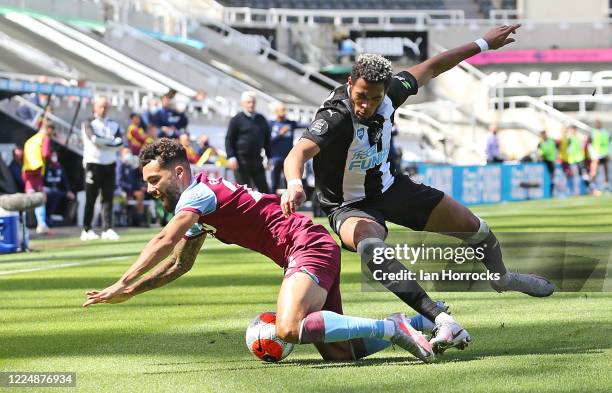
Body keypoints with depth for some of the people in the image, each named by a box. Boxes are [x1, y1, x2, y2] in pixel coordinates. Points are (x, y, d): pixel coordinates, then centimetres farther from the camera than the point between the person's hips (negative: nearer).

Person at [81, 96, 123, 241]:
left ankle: (107, 229, -4)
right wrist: (111, 141, -7)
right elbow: (94, 139, -16)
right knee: (91, 199, -2)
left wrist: (103, 143, -14)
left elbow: (120, 143, -1)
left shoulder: (114, 125, 14)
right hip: (94, 164, -4)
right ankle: (86, 229, 3)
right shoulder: (88, 124, 2)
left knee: (108, 198, -2)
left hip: (109, 164, 4)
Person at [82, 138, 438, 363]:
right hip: (314, 252, 10)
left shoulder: (199, 192, -9)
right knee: (339, 354, 4)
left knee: (289, 329, -33)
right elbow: (179, 264, 29)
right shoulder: (195, 204, 21)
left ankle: (391, 328, -24)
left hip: (310, 247, -10)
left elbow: (165, 242, -22)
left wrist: (122, 284, -24)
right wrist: (131, 292, 19)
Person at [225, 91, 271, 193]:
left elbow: (267, 139, 19)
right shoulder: (237, 120, -1)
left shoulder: (261, 120, 13)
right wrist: (231, 157, -14)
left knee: (263, 187, 5)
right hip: (242, 161, -4)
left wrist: (268, 157, 14)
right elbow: (229, 139, -4)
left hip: (257, 160, 4)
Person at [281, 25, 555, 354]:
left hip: (390, 187, 7)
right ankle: (443, 321, -48)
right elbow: (297, 154, -50)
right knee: (369, 245, -41)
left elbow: (430, 68, 3)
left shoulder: (389, 92, -15)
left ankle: (502, 277, 45)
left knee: (473, 226, 10)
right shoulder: (335, 117, -34)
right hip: (350, 207, -6)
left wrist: (482, 44, 11)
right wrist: (294, 185, -72)